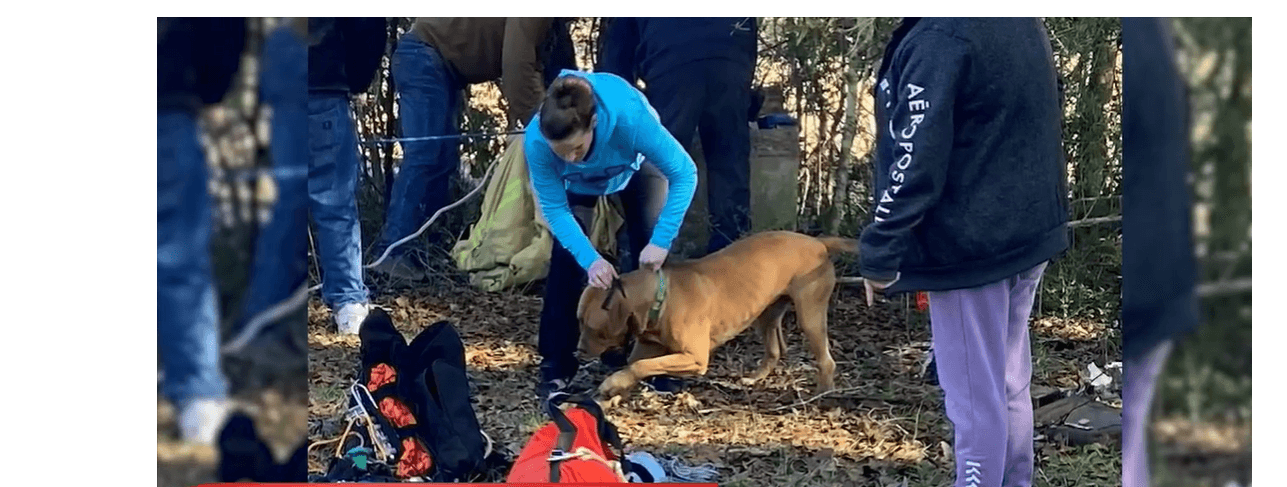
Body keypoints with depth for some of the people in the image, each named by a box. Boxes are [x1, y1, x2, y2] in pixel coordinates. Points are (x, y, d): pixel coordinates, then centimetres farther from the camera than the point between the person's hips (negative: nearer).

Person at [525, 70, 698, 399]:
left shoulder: (629, 116, -47)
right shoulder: (536, 140, -41)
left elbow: (684, 173, -37)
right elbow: (555, 209, -29)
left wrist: (661, 240, -43)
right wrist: (590, 260, -42)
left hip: (636, 168, -1)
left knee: (652, 257, -12)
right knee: (567, 253, -15)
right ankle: (556, 363, -4)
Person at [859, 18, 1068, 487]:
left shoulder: (937, 39, -21)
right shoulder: (1023, 23, 7)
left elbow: (916, 160, -22)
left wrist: (879, 252, -14)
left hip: (971, 243, -9)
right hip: (1030, 231, 9)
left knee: (976, 397, 2)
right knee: (1010, 386, 19)